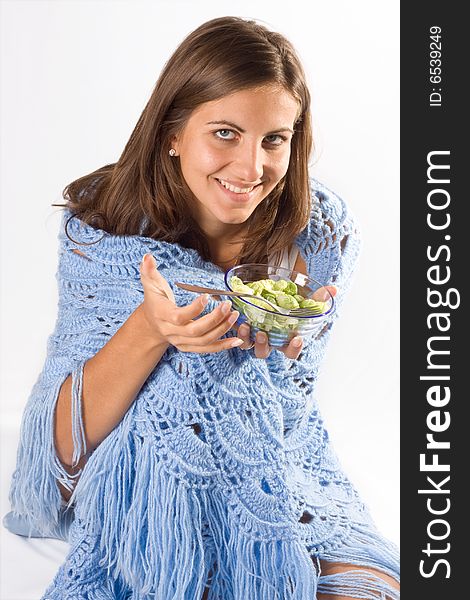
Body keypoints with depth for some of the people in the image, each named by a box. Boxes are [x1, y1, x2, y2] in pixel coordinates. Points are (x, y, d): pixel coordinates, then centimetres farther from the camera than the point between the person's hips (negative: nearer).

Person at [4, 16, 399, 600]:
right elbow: (66, 443, -19)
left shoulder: (322, 236, -13)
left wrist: (281, 350, -30)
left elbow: (282, 413, -6)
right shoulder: (101, 232, -17)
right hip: (140, 484, 0)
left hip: (279, 470, 1)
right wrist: (150, 330, -37)